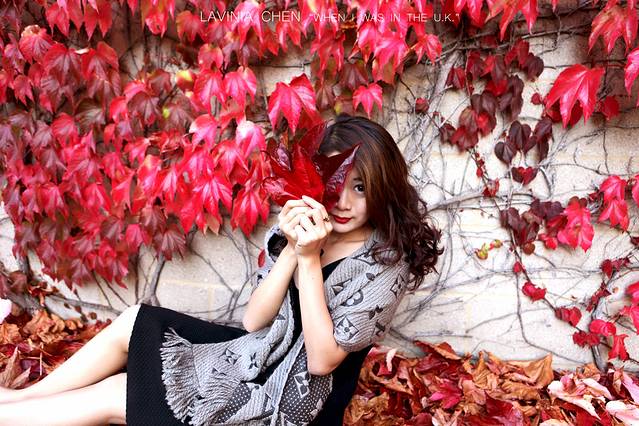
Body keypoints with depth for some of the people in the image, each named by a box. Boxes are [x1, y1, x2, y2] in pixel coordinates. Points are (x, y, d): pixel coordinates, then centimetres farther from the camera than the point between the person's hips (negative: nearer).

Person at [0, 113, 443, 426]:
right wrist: (291, 250, -21)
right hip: (259, 355, 7)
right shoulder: (311, 225, -3)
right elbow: (253, 321, -6)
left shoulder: (386, 265, -20)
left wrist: (310, 260, -29)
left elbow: (323, 359, -24)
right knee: (133, 322, 5)